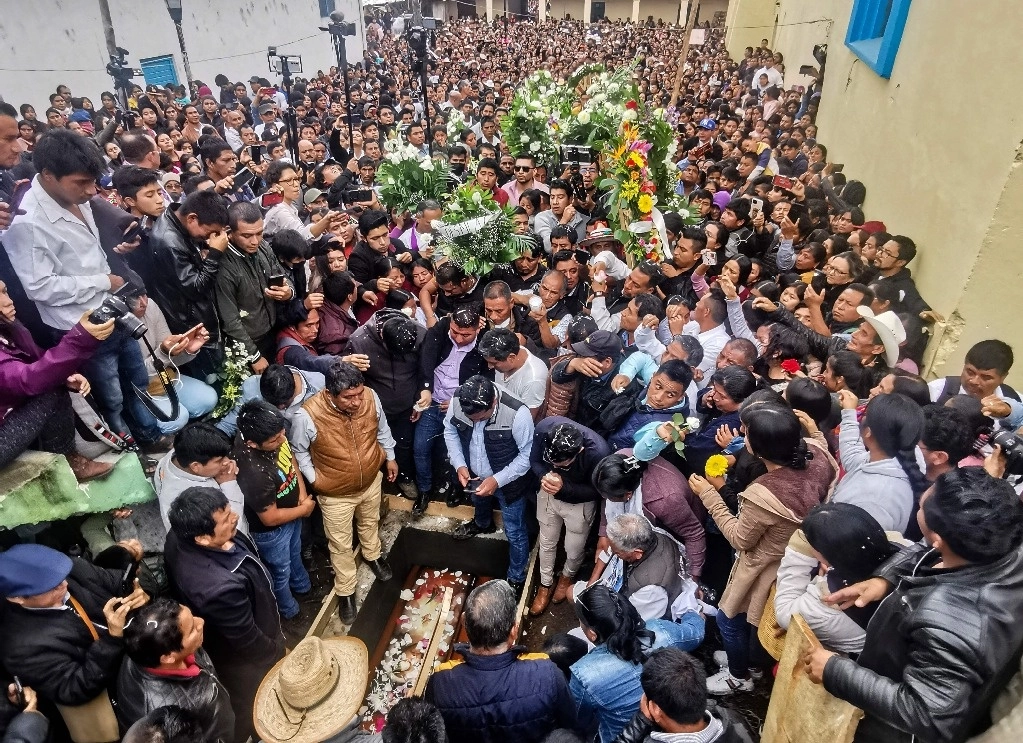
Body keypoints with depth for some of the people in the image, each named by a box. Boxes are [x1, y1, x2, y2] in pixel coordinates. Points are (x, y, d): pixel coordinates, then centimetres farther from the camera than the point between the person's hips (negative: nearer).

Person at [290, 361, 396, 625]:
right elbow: (299, 451, -12)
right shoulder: (308, 415, -33)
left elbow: (382, 428, -1)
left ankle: (372, 555, 63)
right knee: (341, 545, 17)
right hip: (336, 493, -3)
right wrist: (314, 479, -13)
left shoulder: (371, 397, -23)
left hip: (371, 481, 4)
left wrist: (390, 457, 10)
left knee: (370, 523, 32)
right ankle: (345, 591, 42)